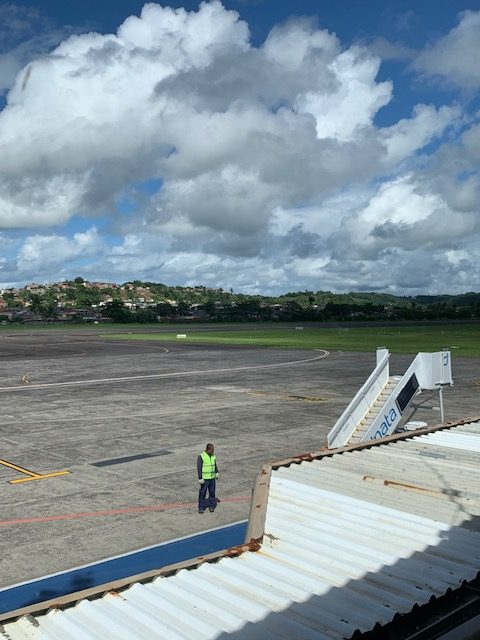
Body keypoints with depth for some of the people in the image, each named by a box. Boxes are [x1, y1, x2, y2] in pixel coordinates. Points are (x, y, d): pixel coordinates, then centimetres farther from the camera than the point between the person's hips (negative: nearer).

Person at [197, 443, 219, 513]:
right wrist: (200, 478, -16)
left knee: (212, 492, 9)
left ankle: (211, 506, 20)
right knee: (202, 493, -1)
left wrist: (217, 472, 10)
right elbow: (199, 468, -14)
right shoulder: (201, 456, -13)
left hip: (212, 478, 5)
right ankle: (201, 507, 8)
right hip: (204, 478, -5)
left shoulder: (213, 456, 6)